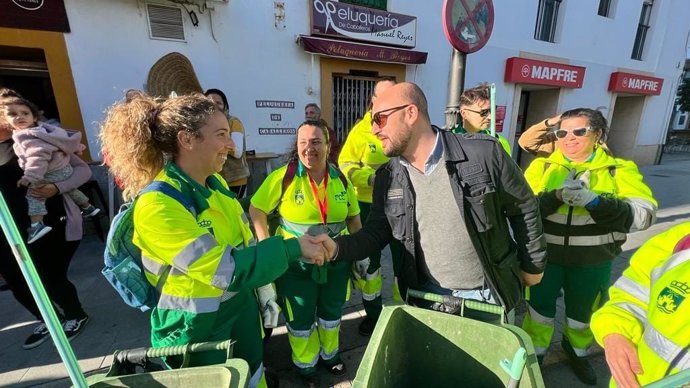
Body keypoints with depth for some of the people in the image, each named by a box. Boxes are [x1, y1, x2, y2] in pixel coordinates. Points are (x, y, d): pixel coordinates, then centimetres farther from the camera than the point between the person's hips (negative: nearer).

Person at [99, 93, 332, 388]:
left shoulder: (216, 183, -3)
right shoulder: (157, 205, -26)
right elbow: (227, 270, -30)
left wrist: (264, 293, 11)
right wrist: (292, 247, -25)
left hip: (240, 306, 7)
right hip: (196, 326, -6)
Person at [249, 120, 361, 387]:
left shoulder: (341, 179, -3)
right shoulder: (283, 176, -16)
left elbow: (353, 217, 6)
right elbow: (256, 209, -9)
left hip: (336, 261, 4)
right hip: (296, 263, -3)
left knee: (332, 312, 24)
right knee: (300, 318, 17)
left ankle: (330, 354, 53)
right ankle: (305, 364, 46)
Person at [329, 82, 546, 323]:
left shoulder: (484, 153, -18)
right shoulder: (387, 177, -9)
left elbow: (524, 208, -4)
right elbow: (375, 234, -4)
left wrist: (532, 265, 6)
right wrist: (337, 247, -22)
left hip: (487, 295, -1)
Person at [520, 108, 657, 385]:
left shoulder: (620, 169, -2)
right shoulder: (541, 166, -3)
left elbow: (644, 214, -13)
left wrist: (593, 200, -28)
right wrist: (556, 196, -28)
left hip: (592, 262, 1)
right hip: (544, 256, -1)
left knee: (583, 313, 23)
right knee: (541, 308, 14)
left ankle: (577, 351, 52)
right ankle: (535, 353, 40)